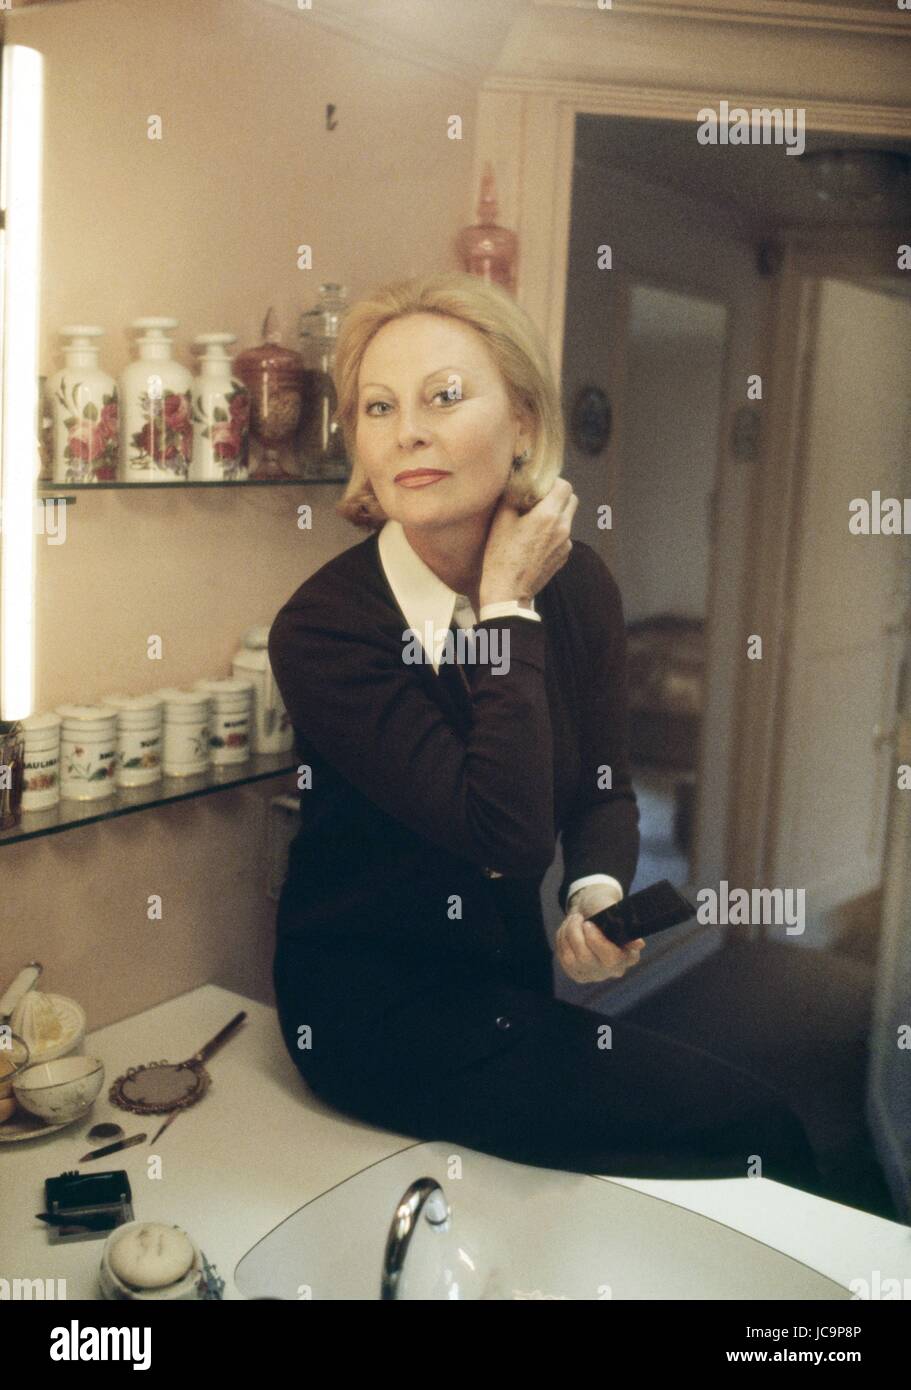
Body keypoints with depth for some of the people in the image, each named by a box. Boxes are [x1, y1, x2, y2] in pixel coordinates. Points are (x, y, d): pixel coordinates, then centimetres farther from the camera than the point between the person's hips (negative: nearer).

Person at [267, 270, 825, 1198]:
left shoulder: (578, 584, -5)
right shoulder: (319, 630, -21)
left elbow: (603, 789, 5)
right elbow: (508, 834, -28)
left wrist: (597, 895, -16)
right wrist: (508, 608, -24)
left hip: (514, 973, 5)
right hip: (370, 1008, -5)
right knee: (750, 1129, -12)